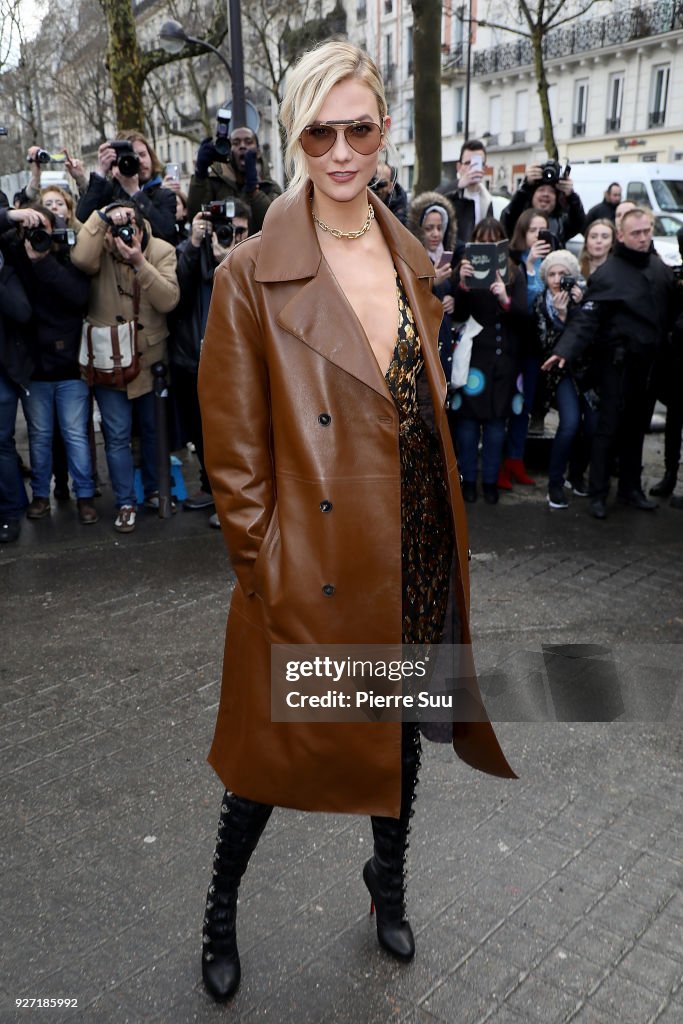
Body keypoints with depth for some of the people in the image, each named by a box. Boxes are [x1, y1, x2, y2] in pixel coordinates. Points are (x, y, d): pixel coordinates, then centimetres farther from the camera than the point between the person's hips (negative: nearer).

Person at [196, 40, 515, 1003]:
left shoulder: (411, 262, 7)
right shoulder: (251, 274, -9)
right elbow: (233, 451, -8)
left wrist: (443, 540, 11)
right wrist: (260, 565, -11)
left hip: (415, 552, 5)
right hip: (314, 563, -5)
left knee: (404, 728, 21)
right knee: (279, 743, 11)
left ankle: (388, 878, 49)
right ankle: (222, 906, 41)